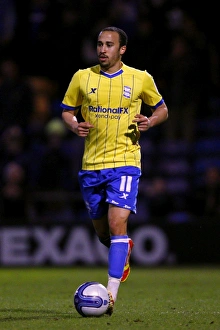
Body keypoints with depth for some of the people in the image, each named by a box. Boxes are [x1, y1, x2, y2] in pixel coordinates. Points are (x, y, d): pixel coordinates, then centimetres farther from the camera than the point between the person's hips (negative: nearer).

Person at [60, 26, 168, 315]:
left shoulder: (140, 79, 0)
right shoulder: (82, 77, 4)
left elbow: (162, 108, 14)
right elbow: (67, 111, 15)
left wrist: (150, 122, -8)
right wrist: (75, 126, -7)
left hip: (125, 161, -3)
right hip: (91, 164, 3)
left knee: (117, 223, -19)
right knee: (102, 231, 11)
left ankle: (111, 294, -20)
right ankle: (125, 250, 47)